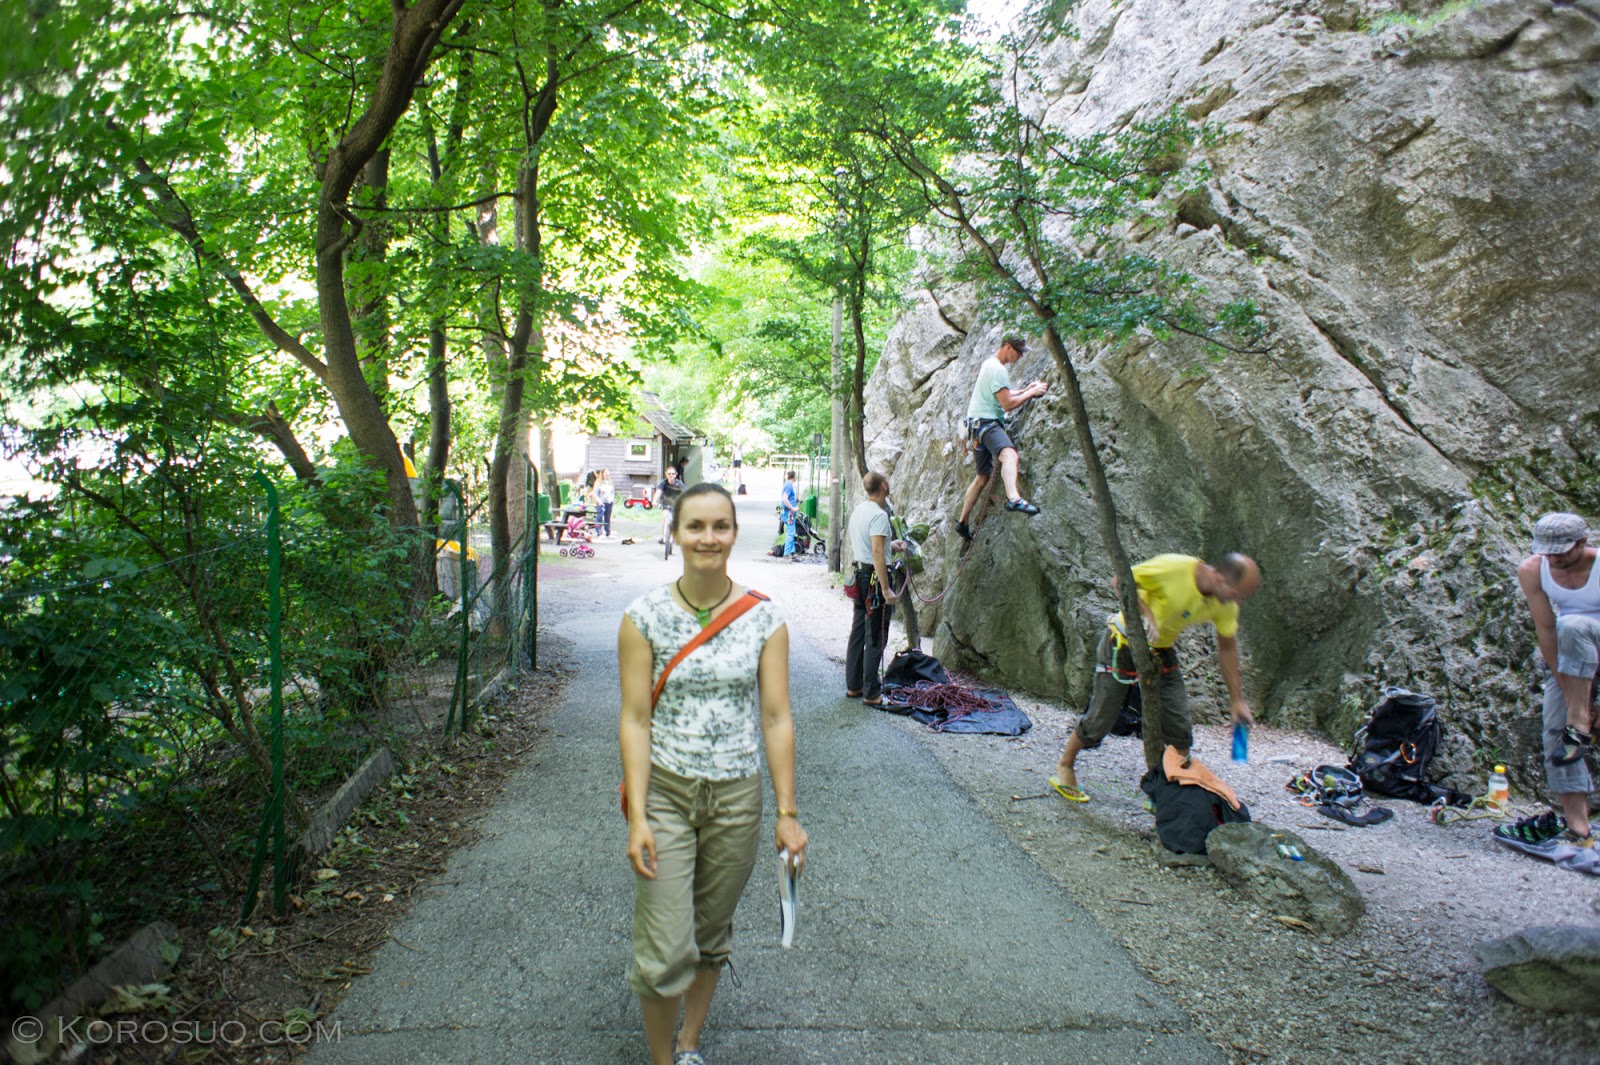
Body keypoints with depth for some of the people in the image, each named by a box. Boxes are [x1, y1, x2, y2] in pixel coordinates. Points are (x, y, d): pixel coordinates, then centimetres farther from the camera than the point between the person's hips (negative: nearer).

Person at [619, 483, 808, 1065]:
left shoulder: (763, 619, -4)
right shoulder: (645, 616, -7)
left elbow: (777, 720, -2)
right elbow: (635, 720, -7)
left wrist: (787, 813, -3)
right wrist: (637, 816, -13)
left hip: (737, 798, 2)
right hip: (664, 793, -2)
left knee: (712, 934, 16)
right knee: (664, 951, -3)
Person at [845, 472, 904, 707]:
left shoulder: (858, 510, 11)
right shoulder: (879, 514, -18)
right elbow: (877, 553, -25)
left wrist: (889, 544, 35)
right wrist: (886, 590, -25)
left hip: (859, 574, 9)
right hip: (875, 577, -9)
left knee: (858, 633, 15)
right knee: (875, 638, -3)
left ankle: (853, 686, 23)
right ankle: (871, 694, 2)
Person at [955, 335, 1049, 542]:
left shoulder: (990, 364, 21)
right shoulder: (998, 370, -12)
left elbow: (1001, 396, 31)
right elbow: (1007, 404, -16)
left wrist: (1026, 390, 20)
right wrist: (1032, 393, -7)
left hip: (979, 424, 11)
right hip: (986, 422, -11)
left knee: (983, 476, 19)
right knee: (1009, 454, -37)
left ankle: (963, 522, 27)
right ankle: (1014, 499, -64)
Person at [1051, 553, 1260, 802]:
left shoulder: (1226, 604, -10)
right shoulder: (1174, 567, -30)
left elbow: (1227, 648, 3)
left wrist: (1237, 699, 5)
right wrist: (1145, 613, -35)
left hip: (1161, 651, 6)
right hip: (1124, 643, -5)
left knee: (1180, 727, -2)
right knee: (1100, 719, 2)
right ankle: (1065, 768, 24)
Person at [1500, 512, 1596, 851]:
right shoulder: (1531, 570, -13)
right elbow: (1546, 630, -14)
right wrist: (1569, 692, -18)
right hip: (1566, 657, 4)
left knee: (1572, 625, -36)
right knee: (1556, 732, -8)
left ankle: (1580, 726, -28)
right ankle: (1579, 830, -3)